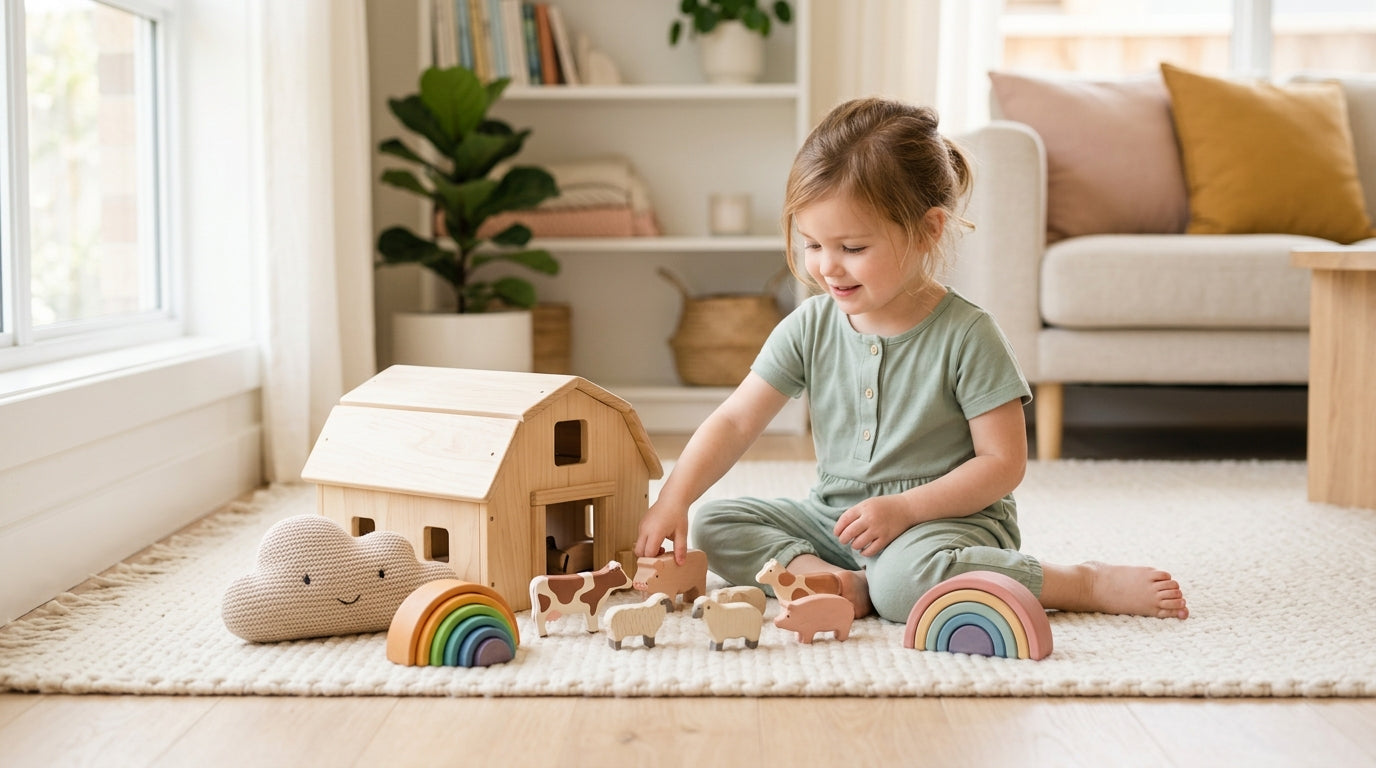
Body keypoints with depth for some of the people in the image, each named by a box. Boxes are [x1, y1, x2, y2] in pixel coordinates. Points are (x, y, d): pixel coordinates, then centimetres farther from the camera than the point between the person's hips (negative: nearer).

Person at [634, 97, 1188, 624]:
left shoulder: (966, 336, -13)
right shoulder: (809, 327, 0)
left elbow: (1003, 462, -12)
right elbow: (734, 422, 0)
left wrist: (906, 508, -21)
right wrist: (672, 502, -14)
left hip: (950, 517, -5)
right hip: (837, 519, 6)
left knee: (904, 578, -39)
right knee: (712, 527, -7)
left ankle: (1088, 583, -20)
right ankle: (843, 584, -24)